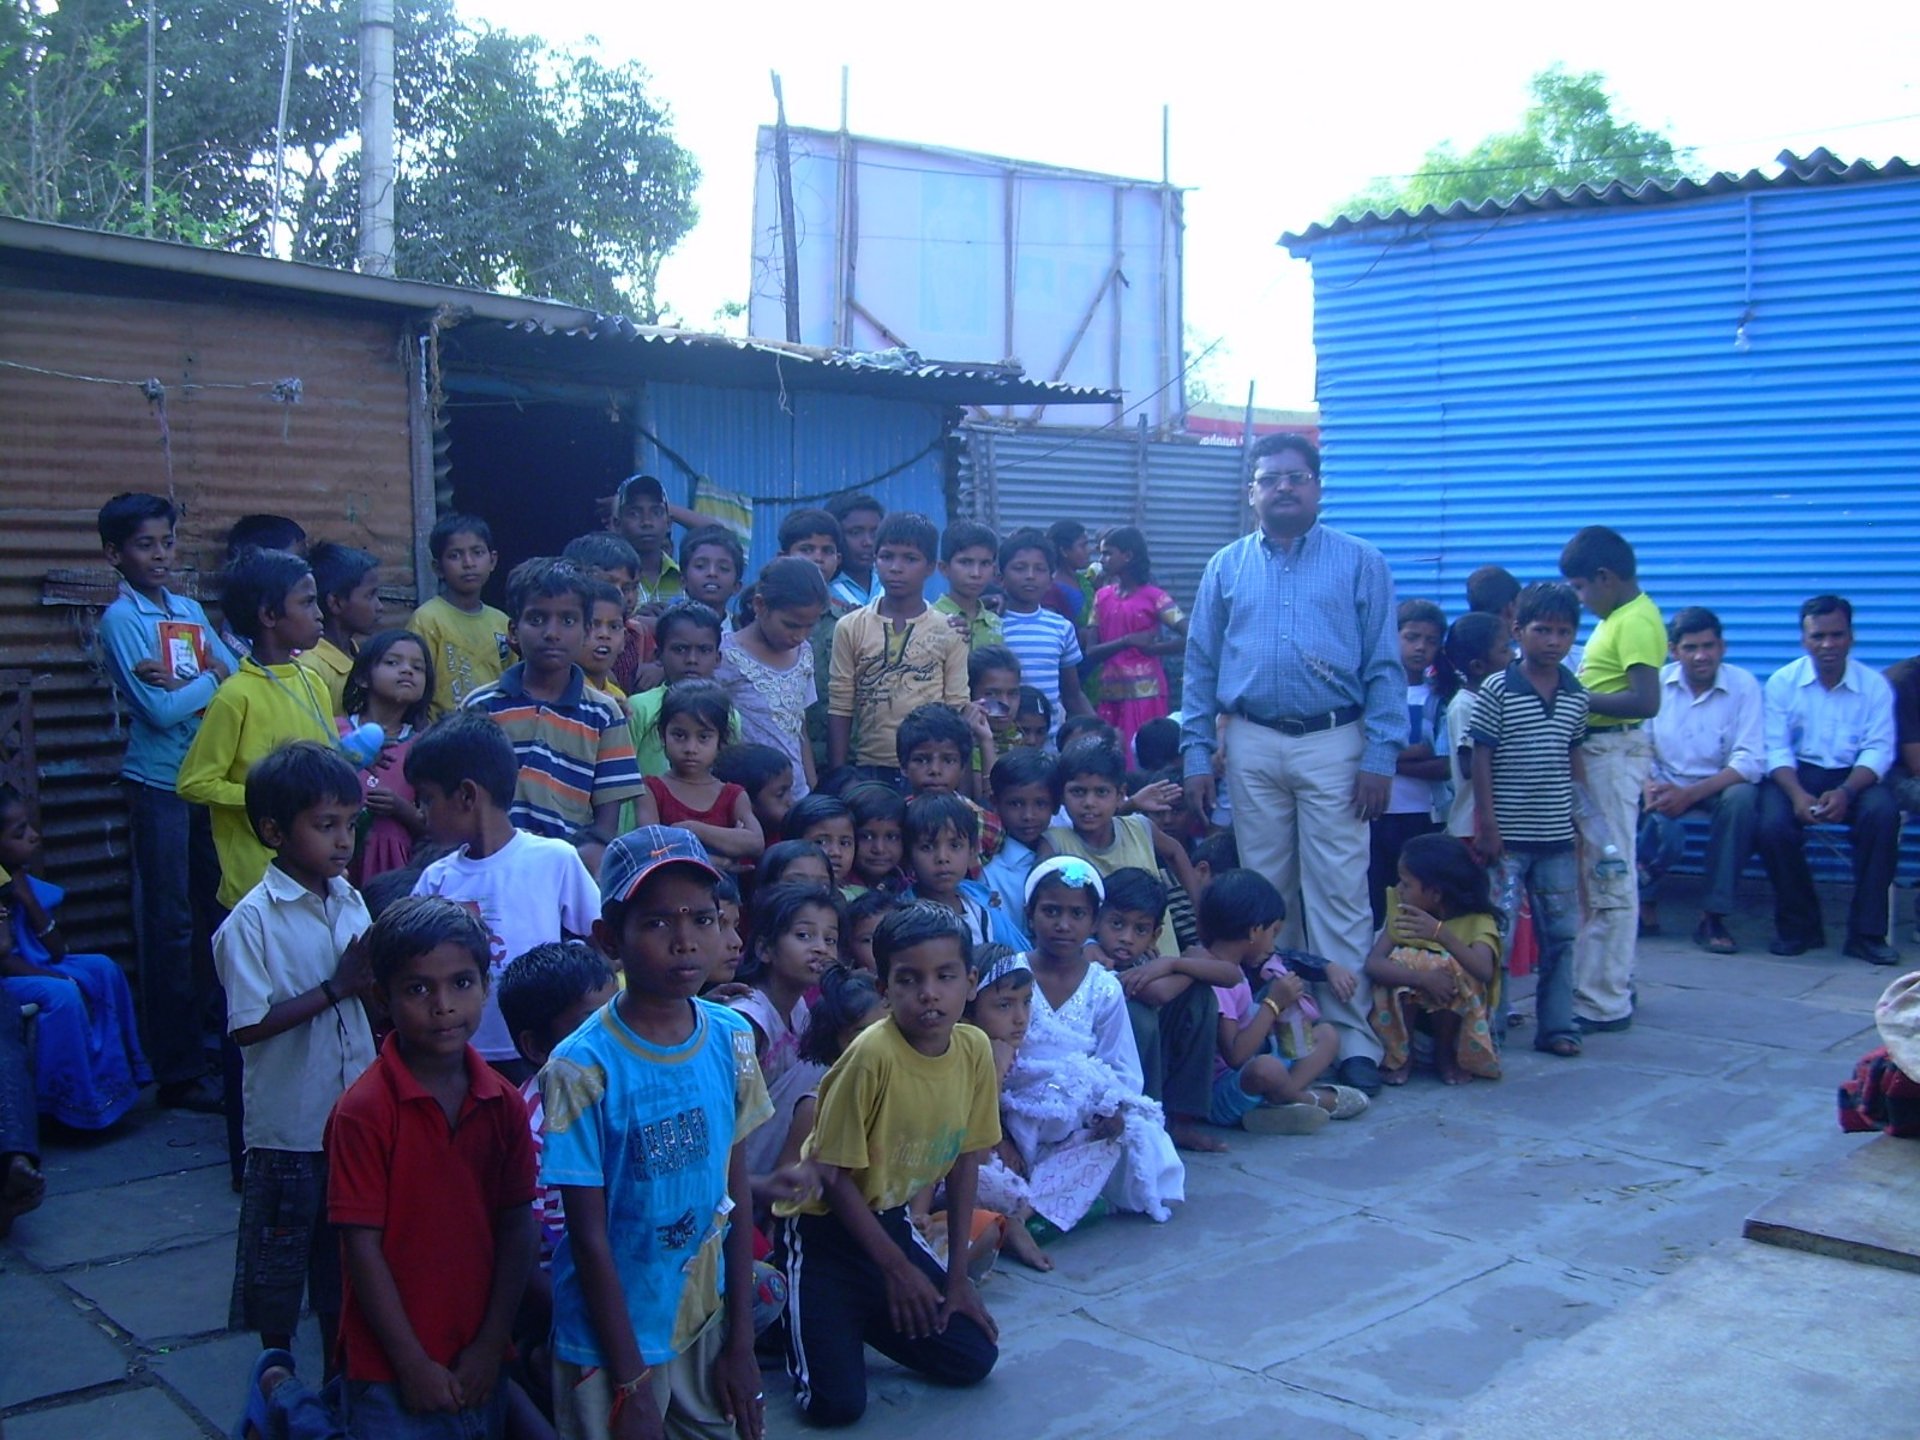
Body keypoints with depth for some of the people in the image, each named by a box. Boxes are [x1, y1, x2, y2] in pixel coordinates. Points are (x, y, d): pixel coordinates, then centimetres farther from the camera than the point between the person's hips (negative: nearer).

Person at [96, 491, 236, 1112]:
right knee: (169, 927, 0)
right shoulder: (121, 619, -7)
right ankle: (179, 1072, 7)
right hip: (160, 785, -6)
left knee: (222, 916, 10)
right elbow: (158, 710, -16)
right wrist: (209, 680, -2)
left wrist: (186, 680, -12)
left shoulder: (190, 610, 12)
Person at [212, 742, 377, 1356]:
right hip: (288, 1123, -5)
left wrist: (378, 974, -11)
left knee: (345, 1256, 18)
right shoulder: (252, 921, -16)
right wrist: (338, 987, -22)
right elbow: (248, 1026, -20)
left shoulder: (350, 901, 2)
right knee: (279, 1257, 12)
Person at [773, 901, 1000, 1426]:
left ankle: (864, 1317, 21)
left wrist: (958, 1275, 4)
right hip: (824, 1223, -6)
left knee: (974, 1359, 2)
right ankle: (799, 1315, 13)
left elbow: (964, 1159, 3)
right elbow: (832, 1173, -19)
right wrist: (898, 1269, -13)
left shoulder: (974, 1050, -10)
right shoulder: (872, 1055, -28)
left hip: (889, 1219, 6)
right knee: (837, 1402, -15)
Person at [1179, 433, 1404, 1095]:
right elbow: (1200, 667, 11)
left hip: (1334, 744, -2)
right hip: (1251, 747, 3)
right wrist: (1197, 755, 3)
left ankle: (1351, 1036, 0)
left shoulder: (1361, 564, 4)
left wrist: (1380, 756, -7)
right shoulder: (1226, 568, 11)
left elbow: (1384, 666, 1)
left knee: (1338, 893, -5)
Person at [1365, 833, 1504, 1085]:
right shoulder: (1401, 910, -11)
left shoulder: (1478, 921, -18)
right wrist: (1423, 978, -41)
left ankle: (1446, 1053, -3)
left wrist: (1440, 934, -53)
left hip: (1461, 1013, -2)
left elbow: (1484, 972, -39)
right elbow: (1372, 964, -24)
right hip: (1409, 1009, 2)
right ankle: (1400, 1053, -5)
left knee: (1453, 970, -31)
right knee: (1401, 962, -27)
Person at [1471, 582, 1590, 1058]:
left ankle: (1556, 1026, 19)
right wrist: (1488, 824, -11)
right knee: (1496, 937, -1)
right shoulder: (1496, 690, -8)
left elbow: (1575, 758, 14)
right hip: (1508, 837, -5)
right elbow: (1481, 759, -8)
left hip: (1558, 837, 5)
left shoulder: (1576, 696, 6)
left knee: (1560, 934, 10)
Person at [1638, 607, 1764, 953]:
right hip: (1665, 784, 0)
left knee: (1741, 797, -35)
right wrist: (1648, 785, -25)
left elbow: (1751, 761, -16)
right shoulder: (1657, 682, -3)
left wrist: (1690, 794, -28)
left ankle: (1713, 916, -22)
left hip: (1719, 784, 0)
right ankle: (1644, 901, 2)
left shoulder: (1743, 685, -8)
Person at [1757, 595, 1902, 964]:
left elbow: (1878, 749, -6)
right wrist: (1798, 794, -23)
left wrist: (1845, 792, -25)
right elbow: (1776, 749, -4)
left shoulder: (1874, 685, 2)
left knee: (1883, 812, -31)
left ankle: (1866, 932, -21)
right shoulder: (1783, 682, 2)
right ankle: (1799, 926, -6)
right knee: (1773, 825, -29)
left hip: (1852, 777, 0)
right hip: (1796, 774, 0)